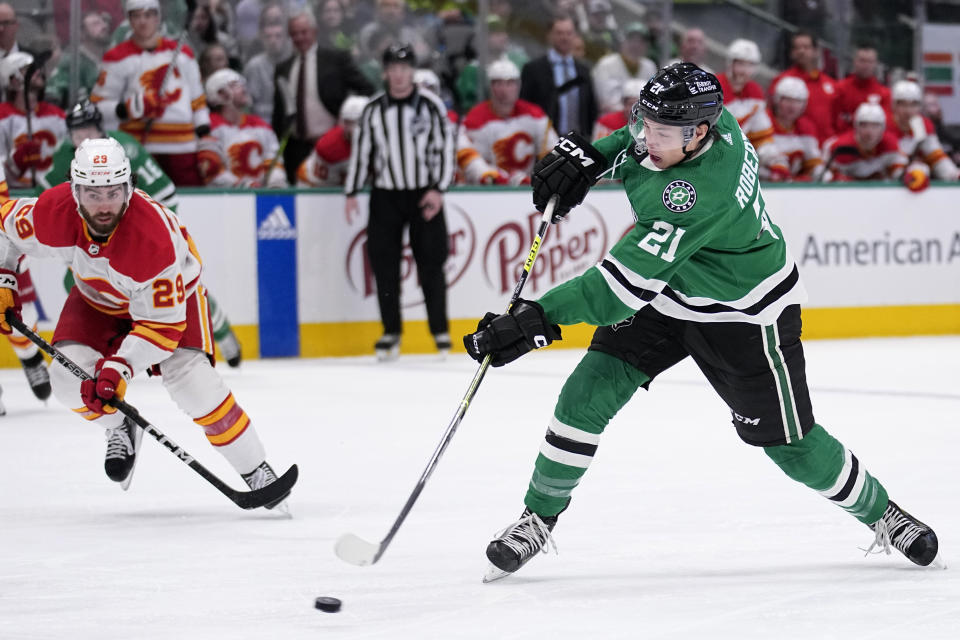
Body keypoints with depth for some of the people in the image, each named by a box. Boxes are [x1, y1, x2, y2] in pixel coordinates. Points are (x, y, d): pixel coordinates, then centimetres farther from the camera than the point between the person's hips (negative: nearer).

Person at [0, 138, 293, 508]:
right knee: (69, 380, -17)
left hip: (171, 291, -4)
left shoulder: (153, 237, -41)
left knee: (191, 379, -24)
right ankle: (120, 427, 16)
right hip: (98, 295, 4)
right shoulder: (53, 213, -30)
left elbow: (162, 324, -36)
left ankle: (256, 472, -12)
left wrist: (121, 366, -46)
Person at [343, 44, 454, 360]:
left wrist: (437, 189, -10)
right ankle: (391, 332, 10)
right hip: (385, 195, 2)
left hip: (424, 195, -2)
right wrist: (352, 193, 4)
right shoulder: (373, 110, 4)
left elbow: (444, 147, -3)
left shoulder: (430, 105, -3)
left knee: (430, 263, -3)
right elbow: (361, 151, 8)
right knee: (384, 265, 0)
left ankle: (440, 330, 6)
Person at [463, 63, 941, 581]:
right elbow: (641, 137, 10)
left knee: (790, 443, 4)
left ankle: (880, 513, 30)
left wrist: (539, 319, -46)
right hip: (664, 292, 7)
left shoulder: (702, 192, -41)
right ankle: (539, 517, 7)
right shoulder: (693, 111, -18)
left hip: (744, 314, -7)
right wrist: (587, 156, -6)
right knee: (587, 395, -8)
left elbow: (629, 281, -42)